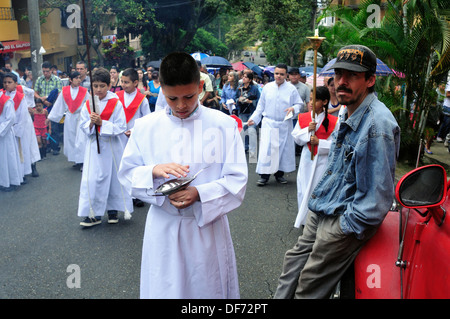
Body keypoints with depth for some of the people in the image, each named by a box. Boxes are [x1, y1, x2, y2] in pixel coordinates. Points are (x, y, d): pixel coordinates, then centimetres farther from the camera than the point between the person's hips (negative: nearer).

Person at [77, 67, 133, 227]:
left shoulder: (116, 104, -6)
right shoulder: (88, 104, 4)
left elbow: (121, 128, -11)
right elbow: (83, 126, 5)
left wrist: (101, 123, -20)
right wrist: (91, 123, -16)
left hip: (111, 146, -2)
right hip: (94, 146, 2)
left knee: (114, 176, 8)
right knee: (91, 179, -2)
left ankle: (113, 209, 25)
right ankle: (93, 213, 8)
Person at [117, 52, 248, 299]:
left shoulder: (224, 125, -6)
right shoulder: (145, 127, 0)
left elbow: (237, 181, -7)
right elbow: (126, 174, 3)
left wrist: (199, 193, -24)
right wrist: (154, 171, -19)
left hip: (208, 226, -1)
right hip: (163, 229, 1)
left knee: (208, 288, 13)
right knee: (163, 289, 14)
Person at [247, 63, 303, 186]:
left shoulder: (291, 89, 1)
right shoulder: (267, 87, 6)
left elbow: (299, 104, 7)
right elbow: (260, 106, 13)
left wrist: (293, 108, -14)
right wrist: (253, 118, 8)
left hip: (285, 125, 0)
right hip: (269, 124, 0)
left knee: (284, 149, 7)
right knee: (266, 149, -8)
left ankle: (280, 174, 21)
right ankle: (264, 175, 0)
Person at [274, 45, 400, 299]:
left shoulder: (378, 125, -24)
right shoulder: (350, 114, 7)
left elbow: (376, 198, -24)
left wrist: (345, 227, -16)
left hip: (345, 221, -9)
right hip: (322, 211, 9)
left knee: (309, 287, 2)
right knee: (294, 261, 17)